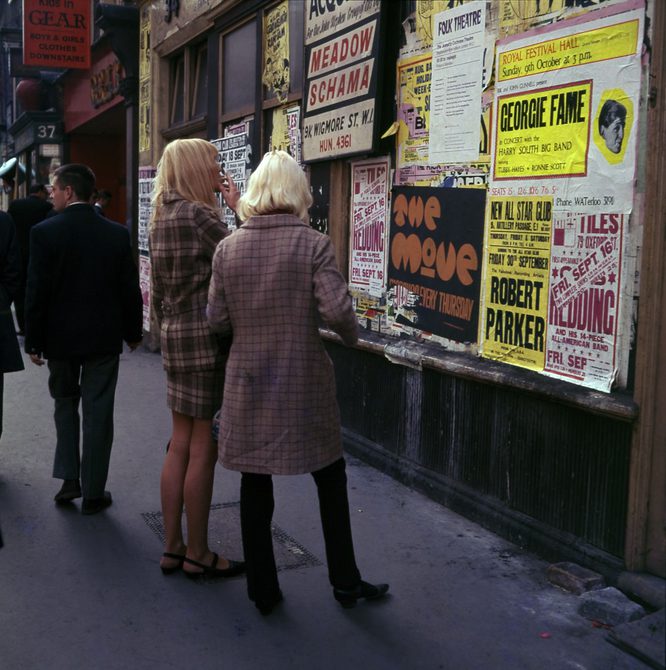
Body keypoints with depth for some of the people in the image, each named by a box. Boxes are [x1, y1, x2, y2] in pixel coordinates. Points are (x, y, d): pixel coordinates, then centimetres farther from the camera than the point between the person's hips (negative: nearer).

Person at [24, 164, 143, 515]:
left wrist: (33, 341, 0)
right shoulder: (117, 234, -5)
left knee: (65, 405, 20)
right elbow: (130, 288, -1)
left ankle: (69, 479, 15)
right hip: (104, 337, 1)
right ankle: (93, 493, 13)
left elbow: (36, 291, -9)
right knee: (98, 413, 7)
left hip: (60, 337, -1)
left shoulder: (44, 232, -11)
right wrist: (133, 331, 12)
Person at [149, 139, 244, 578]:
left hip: (176, 339, 9)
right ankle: (197, 554, 10)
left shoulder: (161, 219, 14)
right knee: (203, 449, -1)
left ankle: (173, 548, 21)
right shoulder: (199, 215, -13)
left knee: (181, 446, 13)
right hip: (207, 339, -9)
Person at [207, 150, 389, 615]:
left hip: (248, 385, 2)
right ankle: (345, 581, 24)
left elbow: (217, 320, 0)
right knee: (330, 479, 15)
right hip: (305, 385, -2)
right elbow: (336, 311, -19)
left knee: (255, 486, 12)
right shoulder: (314, 244, -11)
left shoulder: (227, 248, -3)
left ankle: (263, 590, 22)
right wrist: (352, 334, 1)